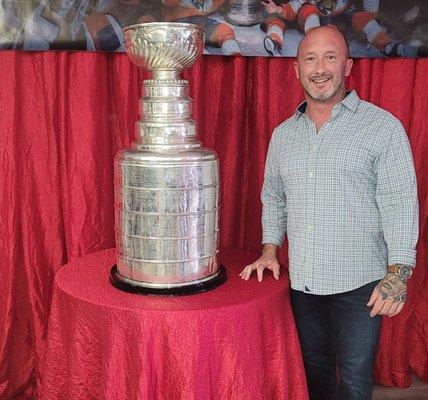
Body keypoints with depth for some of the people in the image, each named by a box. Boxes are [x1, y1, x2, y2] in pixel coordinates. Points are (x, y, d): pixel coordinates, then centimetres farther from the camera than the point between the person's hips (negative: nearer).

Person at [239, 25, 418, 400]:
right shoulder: (283, 134, 8)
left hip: (359, 283, -4)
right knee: (313, 369, 19)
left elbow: (399, 203, -11)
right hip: (302, 282, 5)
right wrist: (270, 249, 6)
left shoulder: (383, 127, -7)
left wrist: (398, 272, -16)